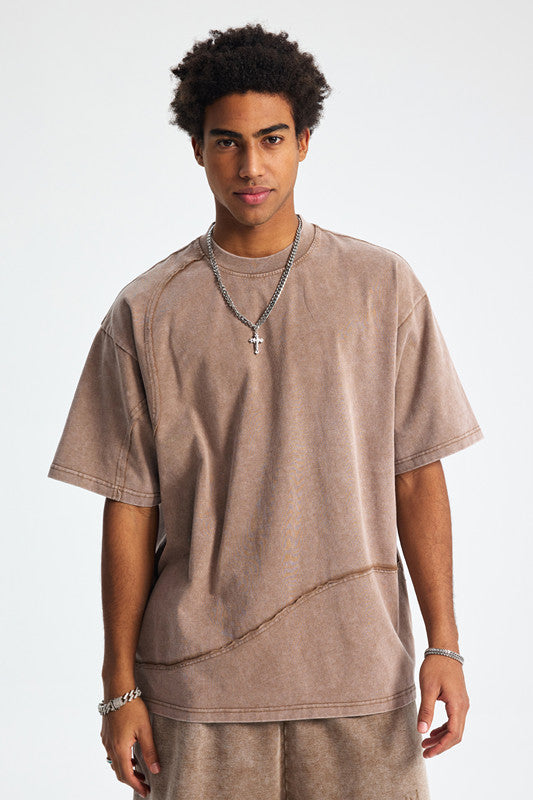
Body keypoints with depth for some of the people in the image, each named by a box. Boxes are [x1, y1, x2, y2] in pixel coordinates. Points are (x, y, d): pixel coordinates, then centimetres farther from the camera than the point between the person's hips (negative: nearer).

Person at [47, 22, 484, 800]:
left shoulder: (383, 286, 3)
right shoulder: (146, 313, 3)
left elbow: (416, 477, 3)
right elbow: (130, 507, 3)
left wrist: (444, 646, -1)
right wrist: (121, 686, 2)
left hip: (359, 673, 0)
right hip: (197, 676, 0)